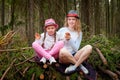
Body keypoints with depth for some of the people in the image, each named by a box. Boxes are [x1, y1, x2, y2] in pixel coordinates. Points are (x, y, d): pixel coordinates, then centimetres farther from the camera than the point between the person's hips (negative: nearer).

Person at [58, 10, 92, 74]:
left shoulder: (79, 33, 9)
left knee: (89, 47, -22)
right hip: (64, 57, -2)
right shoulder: (62, 30, 5)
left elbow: (76, 49, -1)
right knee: (63, 51, -39)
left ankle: (74, 66, -29)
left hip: (73, 57, 2)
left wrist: (70, 39, -16)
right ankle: (80, 65, -18)